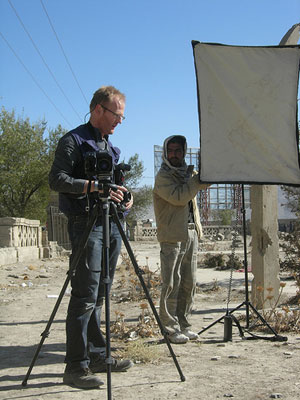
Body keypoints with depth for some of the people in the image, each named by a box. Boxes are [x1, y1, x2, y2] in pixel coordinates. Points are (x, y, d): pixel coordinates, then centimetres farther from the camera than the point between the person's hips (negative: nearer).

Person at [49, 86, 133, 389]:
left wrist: (121, 197, 8)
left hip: (111, 224, 8)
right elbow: (57, 179, -13)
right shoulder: (73, 140, -3)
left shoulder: (110, 147, 22)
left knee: (98, 295, 11)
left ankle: (97, 356, 19)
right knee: (85, 296, -10)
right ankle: (76, 366, -5)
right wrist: (95, 186, -23)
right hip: (85, 223, -8)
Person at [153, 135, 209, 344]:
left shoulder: (188, 172, 19)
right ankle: (171, 329, -1)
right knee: (171, 284, -6)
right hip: (172, 236, -7)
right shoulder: (163, 176, -3)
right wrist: (197, 179, -16)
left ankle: (183, 325, 17)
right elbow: (178, 197, -16)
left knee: (189, 284, 9)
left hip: (191, 234, 7)